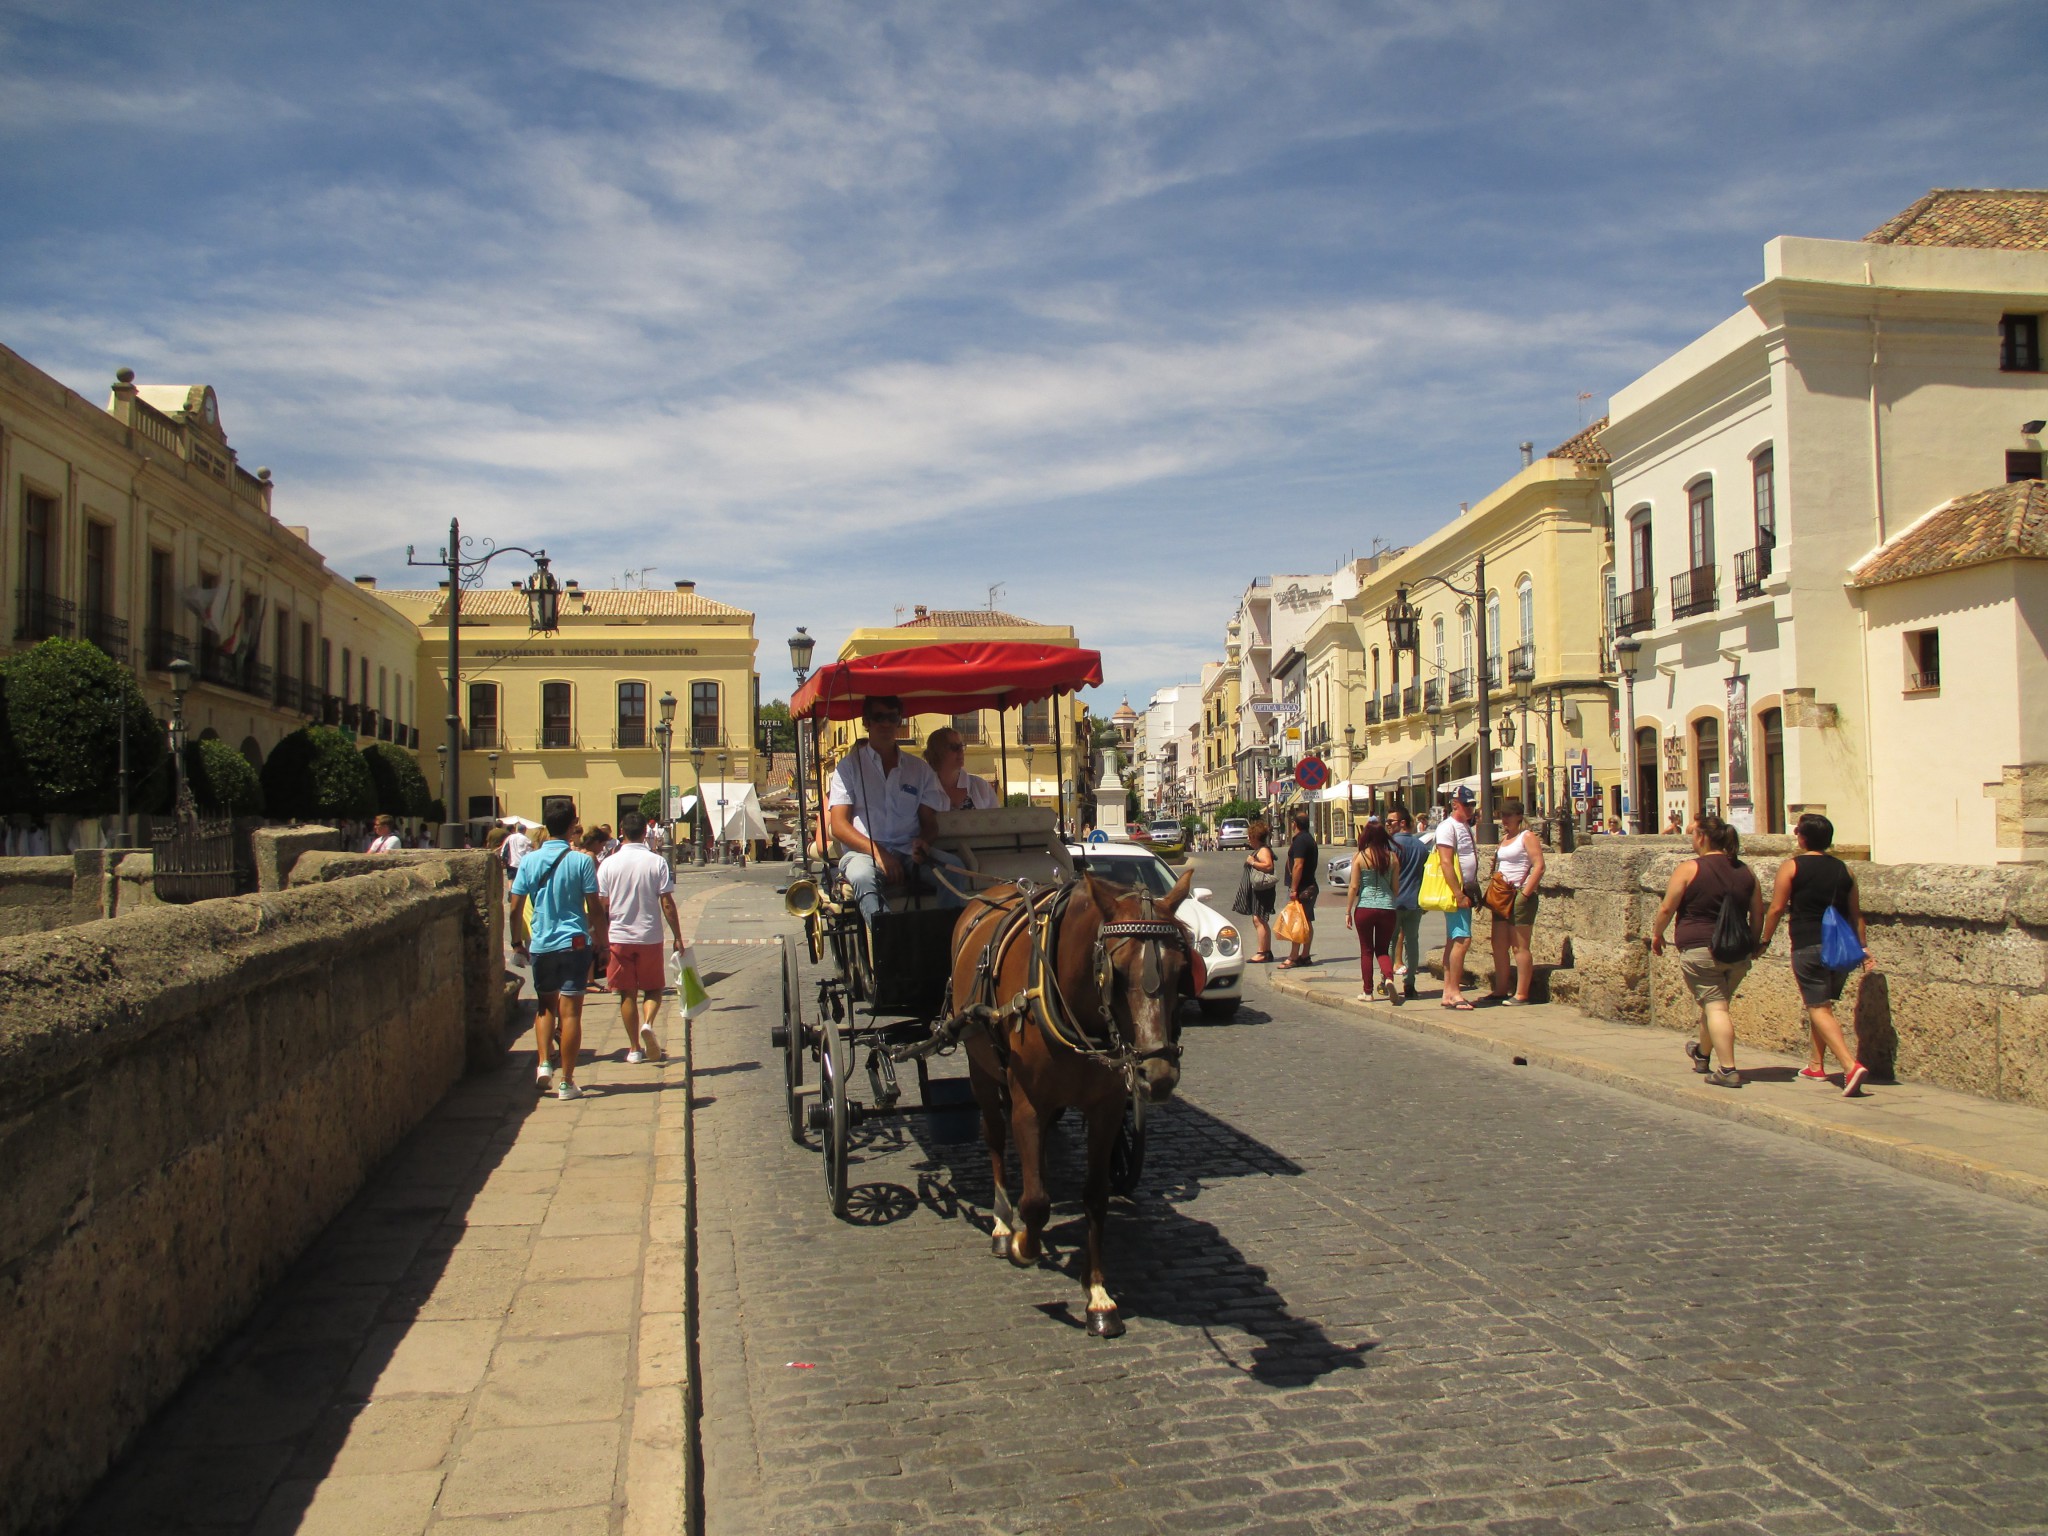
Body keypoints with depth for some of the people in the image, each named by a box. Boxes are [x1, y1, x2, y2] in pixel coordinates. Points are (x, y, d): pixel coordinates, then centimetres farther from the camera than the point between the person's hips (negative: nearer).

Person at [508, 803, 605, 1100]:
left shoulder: (529, 860, 1)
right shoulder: (581, 861, -7)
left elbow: (516, 908, 2)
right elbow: (594, 908, -8)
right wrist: (601, 942, 4)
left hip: (541, 943, 3)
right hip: (574, 942, -3)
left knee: (545, 1006, 21)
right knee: (570, 1011, 0)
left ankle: (543, 1063, 6)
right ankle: (566, 1082, 1)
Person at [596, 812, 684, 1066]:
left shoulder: (609, 864, -3)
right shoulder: (657, 862, -5)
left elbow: (602, 906, -1)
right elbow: (667, 904, -7)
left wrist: (601, 940, 9)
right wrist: (678, 937, 0)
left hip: (618, 937, 1)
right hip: (650, 937, -1)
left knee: (628, 994, 9)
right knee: (653, 989, 14)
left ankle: (635, 1048, 11)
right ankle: (648, 1024, -14)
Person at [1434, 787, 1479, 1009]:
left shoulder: (1466, 826, 17)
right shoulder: (1447, 827, -12)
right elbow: (1446, 863, -20)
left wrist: (1475, 892, 19)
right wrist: (1459, 894, -23)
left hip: (1466, 891, 9)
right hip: (1455, 892, -9)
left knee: (1454, 941, 9)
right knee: (1463, 939, -14)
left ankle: (1448, 993, 11)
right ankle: (1454, 992, -11)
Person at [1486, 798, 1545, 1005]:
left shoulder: (1527, 836, -7)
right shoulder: (1504, 838, 18)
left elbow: (1539, 866, -16)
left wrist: (1525, 893, -19)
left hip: (1520, 896, -9)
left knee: (1520, 947, -6)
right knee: (1499, 945, 9)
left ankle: (1521, 994, -3)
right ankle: (1500, 990, 16)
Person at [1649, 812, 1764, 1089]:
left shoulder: (1689, 869, -9)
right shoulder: (1745, 871, 6)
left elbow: (1667, 909, -6)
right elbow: (1758, 914, 13)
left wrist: (1657, 934, 10)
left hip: (1699, 949, -6)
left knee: (1714, 1007, -5)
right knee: (1717, 1003, 20)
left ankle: (1728, 1070, -11)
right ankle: (1702, 1054, 41)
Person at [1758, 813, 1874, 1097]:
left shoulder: (1791, 867, -4)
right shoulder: (1843, 869, 10)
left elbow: (1777, 908, -7)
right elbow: (1856, 915, 13)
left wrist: (1764, 940, 3)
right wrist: (1864, 949, 18)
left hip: (1808, 947, -6)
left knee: (1818, 1008, -5)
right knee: (1823, 1005, 20)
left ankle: (1851, 1066, -22)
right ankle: (1817, 1065, 27)